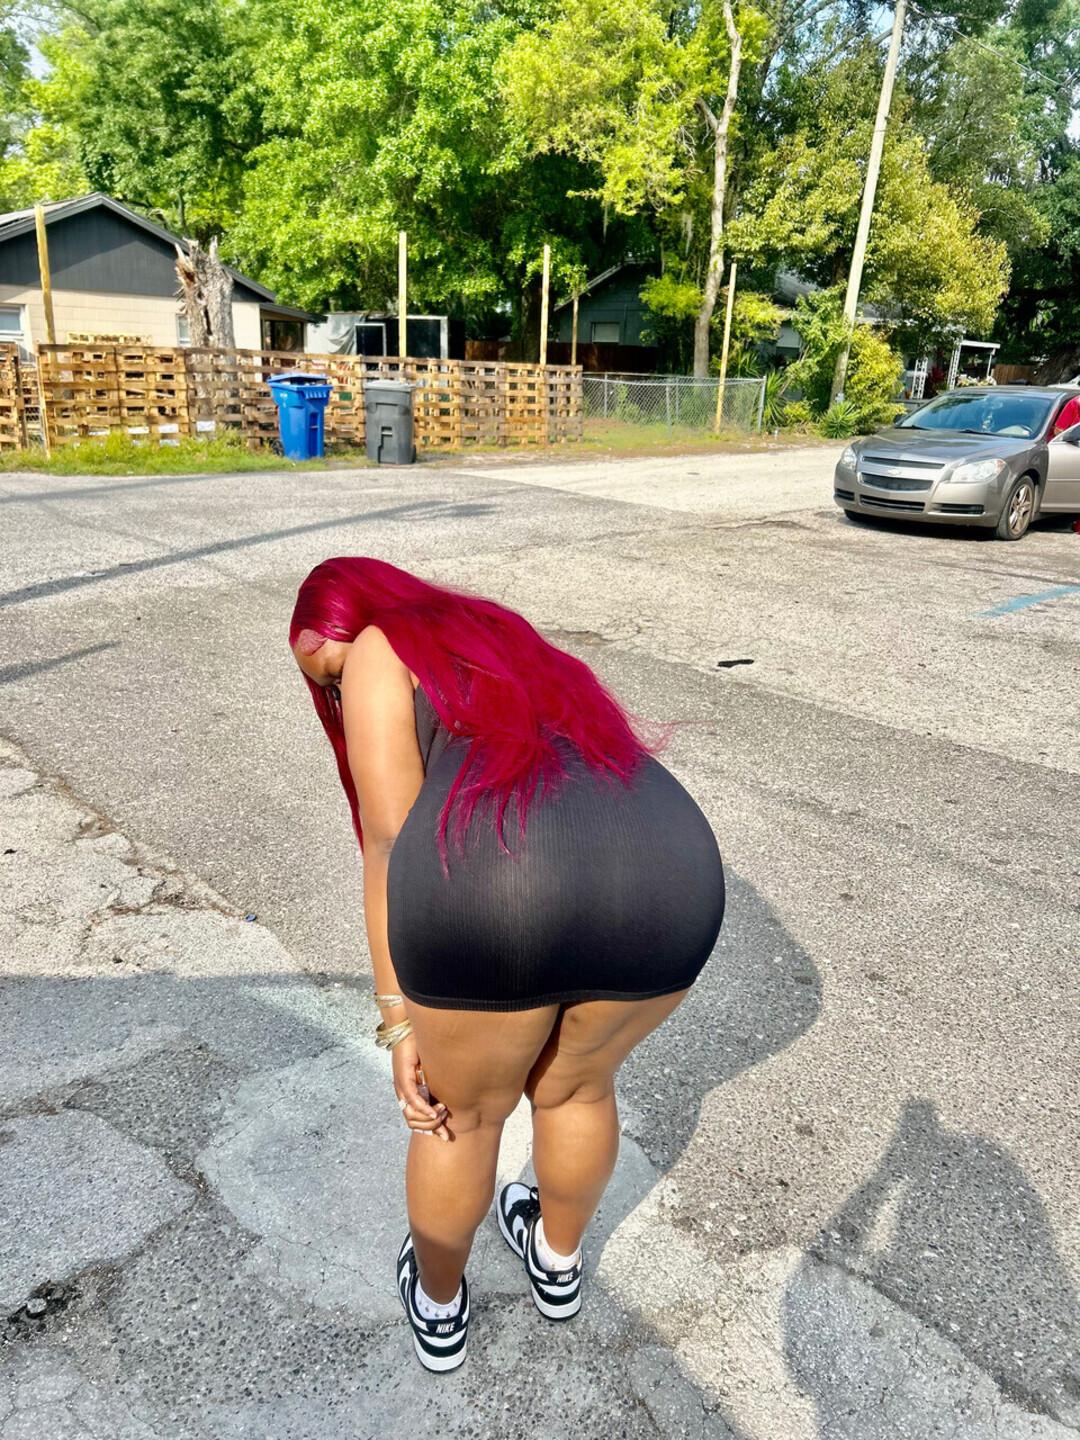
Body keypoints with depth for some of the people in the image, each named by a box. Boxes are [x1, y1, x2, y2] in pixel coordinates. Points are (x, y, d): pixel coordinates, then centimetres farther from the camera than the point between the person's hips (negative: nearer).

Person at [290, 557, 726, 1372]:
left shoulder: (379, 654, 14)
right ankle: (558, 1261, 56)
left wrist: (401, 1020, 7)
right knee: (576, 1086, 32)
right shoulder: (508, 645, 32)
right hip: (668, 875, 6)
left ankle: (439, 1306, 48)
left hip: (488, 897, -5)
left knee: (465, 1111, 24)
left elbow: (390, 841, 3)